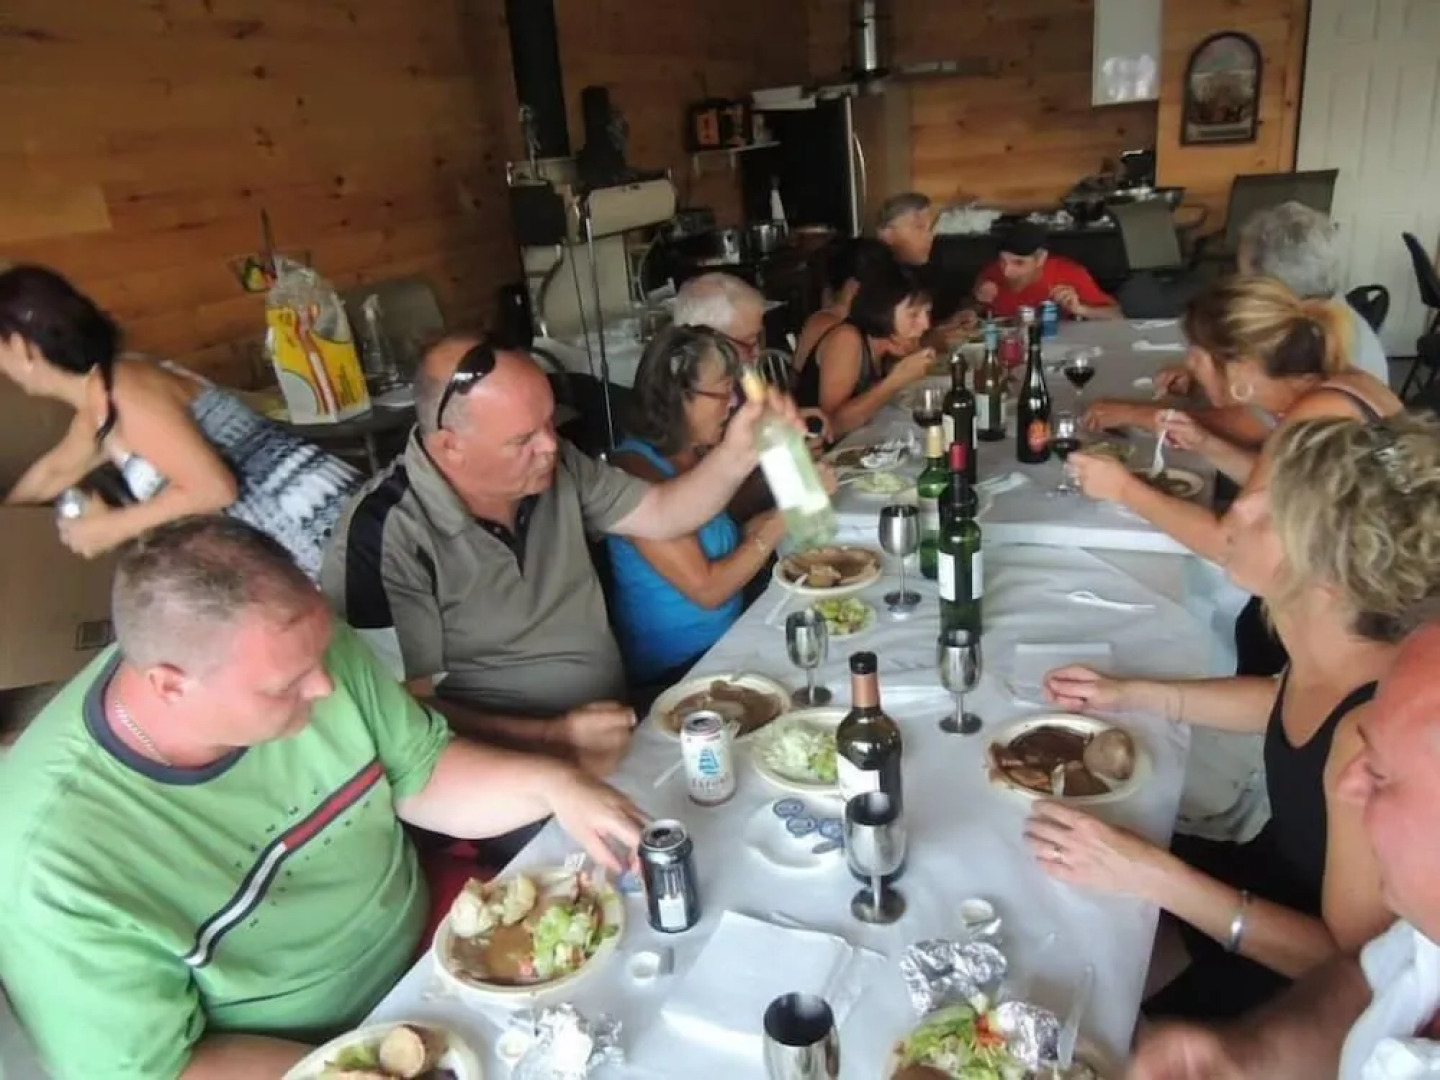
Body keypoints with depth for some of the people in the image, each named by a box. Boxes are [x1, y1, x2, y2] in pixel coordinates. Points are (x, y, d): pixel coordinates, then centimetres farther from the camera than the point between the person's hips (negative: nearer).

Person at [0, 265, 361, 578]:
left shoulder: (123, 393, -16)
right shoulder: (99, 406, 16)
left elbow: (214, 488, -23)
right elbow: (54, 470, 38)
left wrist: (110, 527, -10)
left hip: (311, 516, -10)